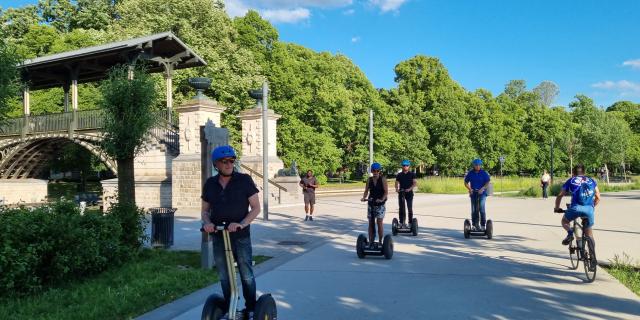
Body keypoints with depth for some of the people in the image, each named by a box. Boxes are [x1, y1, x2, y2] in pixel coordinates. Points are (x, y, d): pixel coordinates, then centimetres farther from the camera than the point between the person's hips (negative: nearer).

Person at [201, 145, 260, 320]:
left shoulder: (244, 180, -6)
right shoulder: (210, 184, 5)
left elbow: (256, 208, -6)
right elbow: (205, 210, 13)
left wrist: (242, 224, -20)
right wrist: (207, 222, -9)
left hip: (241, 236, -3)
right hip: (218, 237, 4)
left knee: (246, 275, 2)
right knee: (224, 277, 12)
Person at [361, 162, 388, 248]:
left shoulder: (383, 179, -5)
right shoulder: (369, 180, 5)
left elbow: (386, 192, -11)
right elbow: (366, 191, 5)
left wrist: (382, 199, -27)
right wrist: (364, 198, -14)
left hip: (380, 204, -4)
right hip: (371, 203, 4)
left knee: (379, 223, -5)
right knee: (371, 223, 5)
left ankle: (380, 242, 7)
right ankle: (371, 242, 12)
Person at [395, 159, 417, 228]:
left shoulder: (412, 174, 2)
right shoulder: (399, 175, 9)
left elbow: (415, 182, -5)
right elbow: (397, 183, 8)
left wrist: (410, 188, -21)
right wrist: (397, 188, -13)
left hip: (409, 193, -2)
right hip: (401, 193, 2)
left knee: (410, 208, -3)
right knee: (401, 208, 3)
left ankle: (410, 222, 4)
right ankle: (402, 223, 7)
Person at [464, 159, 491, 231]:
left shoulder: (484, 173, -2)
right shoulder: (470, 173, 4)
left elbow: (488, 182, -6)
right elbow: (466, 182, 10)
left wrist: (482, 188, -22)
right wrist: (469, 189, -7)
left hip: (482, 193, -2)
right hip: (473, 193, 3)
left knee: (481, 209, -12)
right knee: (474, 210, 5)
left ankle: (483, 225, -5)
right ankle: (475, 225, 15)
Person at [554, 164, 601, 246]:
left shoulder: (570, 181, 19)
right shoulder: (591, 181, 23)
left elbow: (559, 196, 17)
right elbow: (598, 198, 22)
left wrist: (557, 208, 30)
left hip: (575, 208, -2)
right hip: (589, 209, 2)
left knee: (564, 221, 25)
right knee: (589, 234, 19)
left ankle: (570, 233, -2)